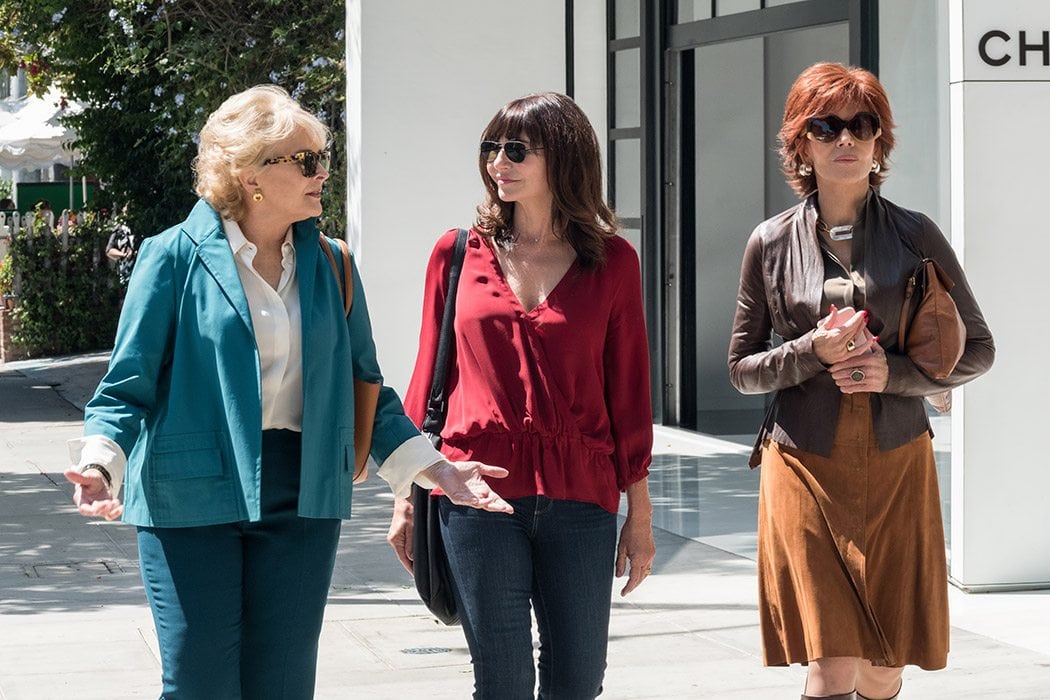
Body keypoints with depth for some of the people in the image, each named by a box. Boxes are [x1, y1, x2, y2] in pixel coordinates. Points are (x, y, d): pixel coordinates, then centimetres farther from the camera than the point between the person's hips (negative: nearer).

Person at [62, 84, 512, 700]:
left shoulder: (329, 265, 9)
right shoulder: (176, 257, -3)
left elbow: (364, 388, 15)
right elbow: (128, 387, -4)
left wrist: (437, 469, 6)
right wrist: (99, 464, -22)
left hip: (301, 500, 4)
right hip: (192, 499, -4)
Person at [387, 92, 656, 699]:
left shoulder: (613, 262, 5)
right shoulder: (459, 252, 7)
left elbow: (628, 392, 7)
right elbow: (428, 378, 10)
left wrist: (639, 513, 7)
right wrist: (406, 497, 8)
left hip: (579, 498, 0)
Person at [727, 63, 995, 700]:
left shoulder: (917, 236, 2)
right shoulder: (772, 244, 2)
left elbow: (978, 348, 7)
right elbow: (743, 367, 7)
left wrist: (895, 372, -10)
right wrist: (814, 351, -12)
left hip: (896, 464, 1)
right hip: (807, 468, -1)